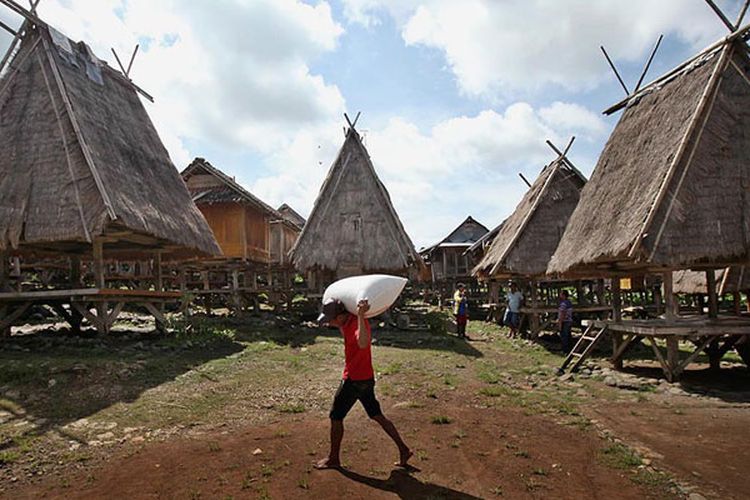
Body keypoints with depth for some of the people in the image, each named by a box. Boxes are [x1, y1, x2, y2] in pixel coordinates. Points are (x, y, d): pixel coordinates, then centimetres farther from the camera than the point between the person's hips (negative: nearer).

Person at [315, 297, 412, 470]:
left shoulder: (358, 323, -26)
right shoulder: (347, 322, 3)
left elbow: (363, 343, -48)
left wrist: (361, 315, -47)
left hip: (355, 380, -10)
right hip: (365, 379, 10)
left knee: (336, 417, 6)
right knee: (377, 416, 16)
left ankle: (333, 459, 22)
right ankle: (403, 450, 22)